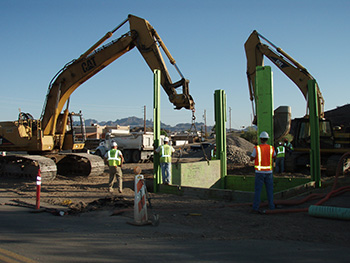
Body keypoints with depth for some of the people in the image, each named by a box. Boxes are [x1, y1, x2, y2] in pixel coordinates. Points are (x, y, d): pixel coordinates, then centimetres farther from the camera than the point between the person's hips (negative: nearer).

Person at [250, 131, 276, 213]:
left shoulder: (256, 148, -10)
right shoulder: (271, 148, -2)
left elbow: (251, 159, -1)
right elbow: (274, 156, 19)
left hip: (259, 172, -2)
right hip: (268, 172, 2)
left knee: (257, 190, 3)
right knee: (270, 191, 12)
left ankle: (255, 208, 2)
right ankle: (271, 207, 15)